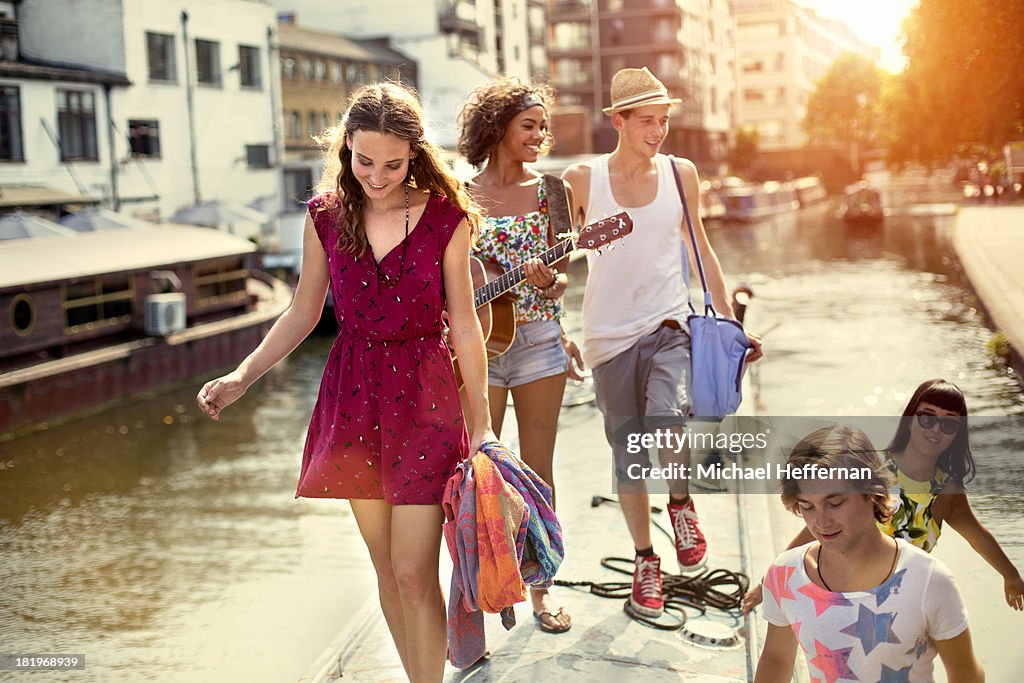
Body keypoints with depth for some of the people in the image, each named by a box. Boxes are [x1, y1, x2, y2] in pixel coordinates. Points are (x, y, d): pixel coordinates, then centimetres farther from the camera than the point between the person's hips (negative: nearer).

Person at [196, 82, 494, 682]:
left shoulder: (446, 219, -8)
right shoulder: (326, 217, -1)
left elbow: (465, 325, -3)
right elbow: (304, 313, 8)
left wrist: (481, 423, -2)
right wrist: (242, 377, -3)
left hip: (424, 397, -3)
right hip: (354, 396, 3)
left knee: (415, 573, -5)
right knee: (387, 568, 12)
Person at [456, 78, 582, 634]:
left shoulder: (550, 192, 4)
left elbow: (563, 279, 3)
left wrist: (547, 280, -18)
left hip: (538, 340, 1)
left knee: (538, 469, 7)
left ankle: (540, 588, 19)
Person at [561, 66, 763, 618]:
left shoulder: (681, 174, 4)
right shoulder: (582, 180, -2)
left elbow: (700, 249, 14)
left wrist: (730, 320, 15)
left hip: (668, 328, 0)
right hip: (609, 336, 0)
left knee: (669, 425, -25)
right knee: (627, 457, 8)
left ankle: (680, 502, 7)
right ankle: (645, 560, 27)